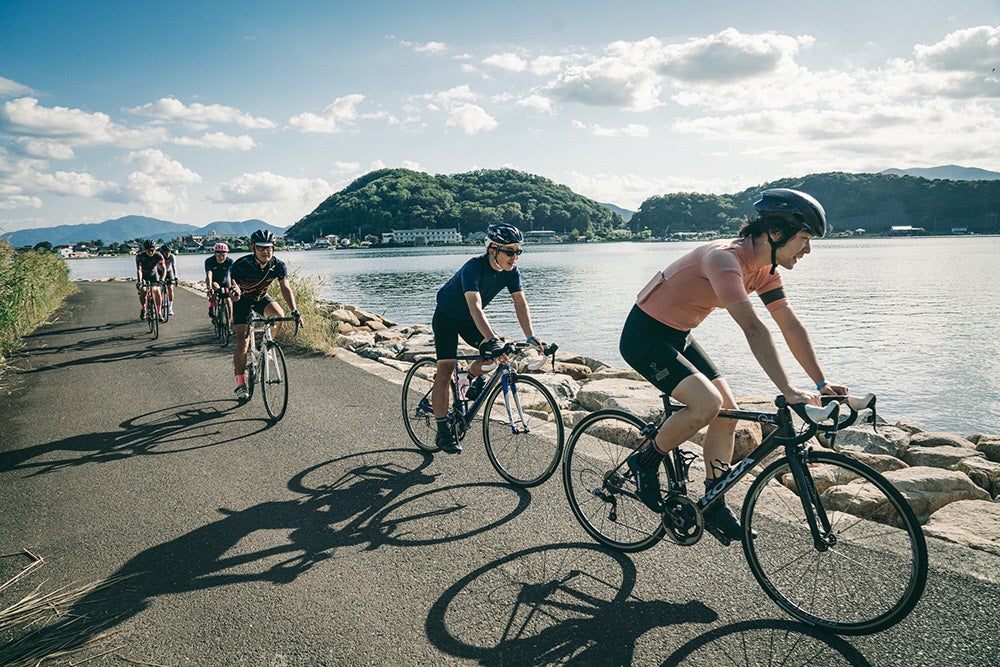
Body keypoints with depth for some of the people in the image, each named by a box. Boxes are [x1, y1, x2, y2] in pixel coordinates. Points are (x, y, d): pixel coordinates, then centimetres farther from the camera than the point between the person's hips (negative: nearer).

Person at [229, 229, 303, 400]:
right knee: (242, 340, -12)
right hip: (242, 300, -3)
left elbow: (286, 287, -31)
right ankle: (240, 383, -3)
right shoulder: (241, 265, -29)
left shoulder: (278, 265, -23)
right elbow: (232, 287, -29)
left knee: (279, 315, -28)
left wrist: (294, 311, -45)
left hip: (261, 298, 3)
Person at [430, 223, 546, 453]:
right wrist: (492, 340, -56)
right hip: (447, 316, -6)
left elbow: (520, 302, -17)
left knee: (499, 352, -14)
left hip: (471, 319, 6)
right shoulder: (473, 267, -34)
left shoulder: (511, 270, -15)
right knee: (446, 369, -11)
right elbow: (475, 306, -46)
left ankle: (473, 375, 17)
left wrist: (531, 336, -29)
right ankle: (442, 432, -5)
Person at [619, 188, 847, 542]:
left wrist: (823, 384, -3)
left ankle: (714, 507, 15)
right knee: (707, 403, -25)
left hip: (678, 336, 9)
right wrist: (787, 390, -42)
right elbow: (753, 328, -39)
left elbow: (791, 325, 1)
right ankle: (645, 462, -1)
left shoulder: (764, 268, -1)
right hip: (644, 336, -9)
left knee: (728, 412, 3)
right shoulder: (725, 258, -30)